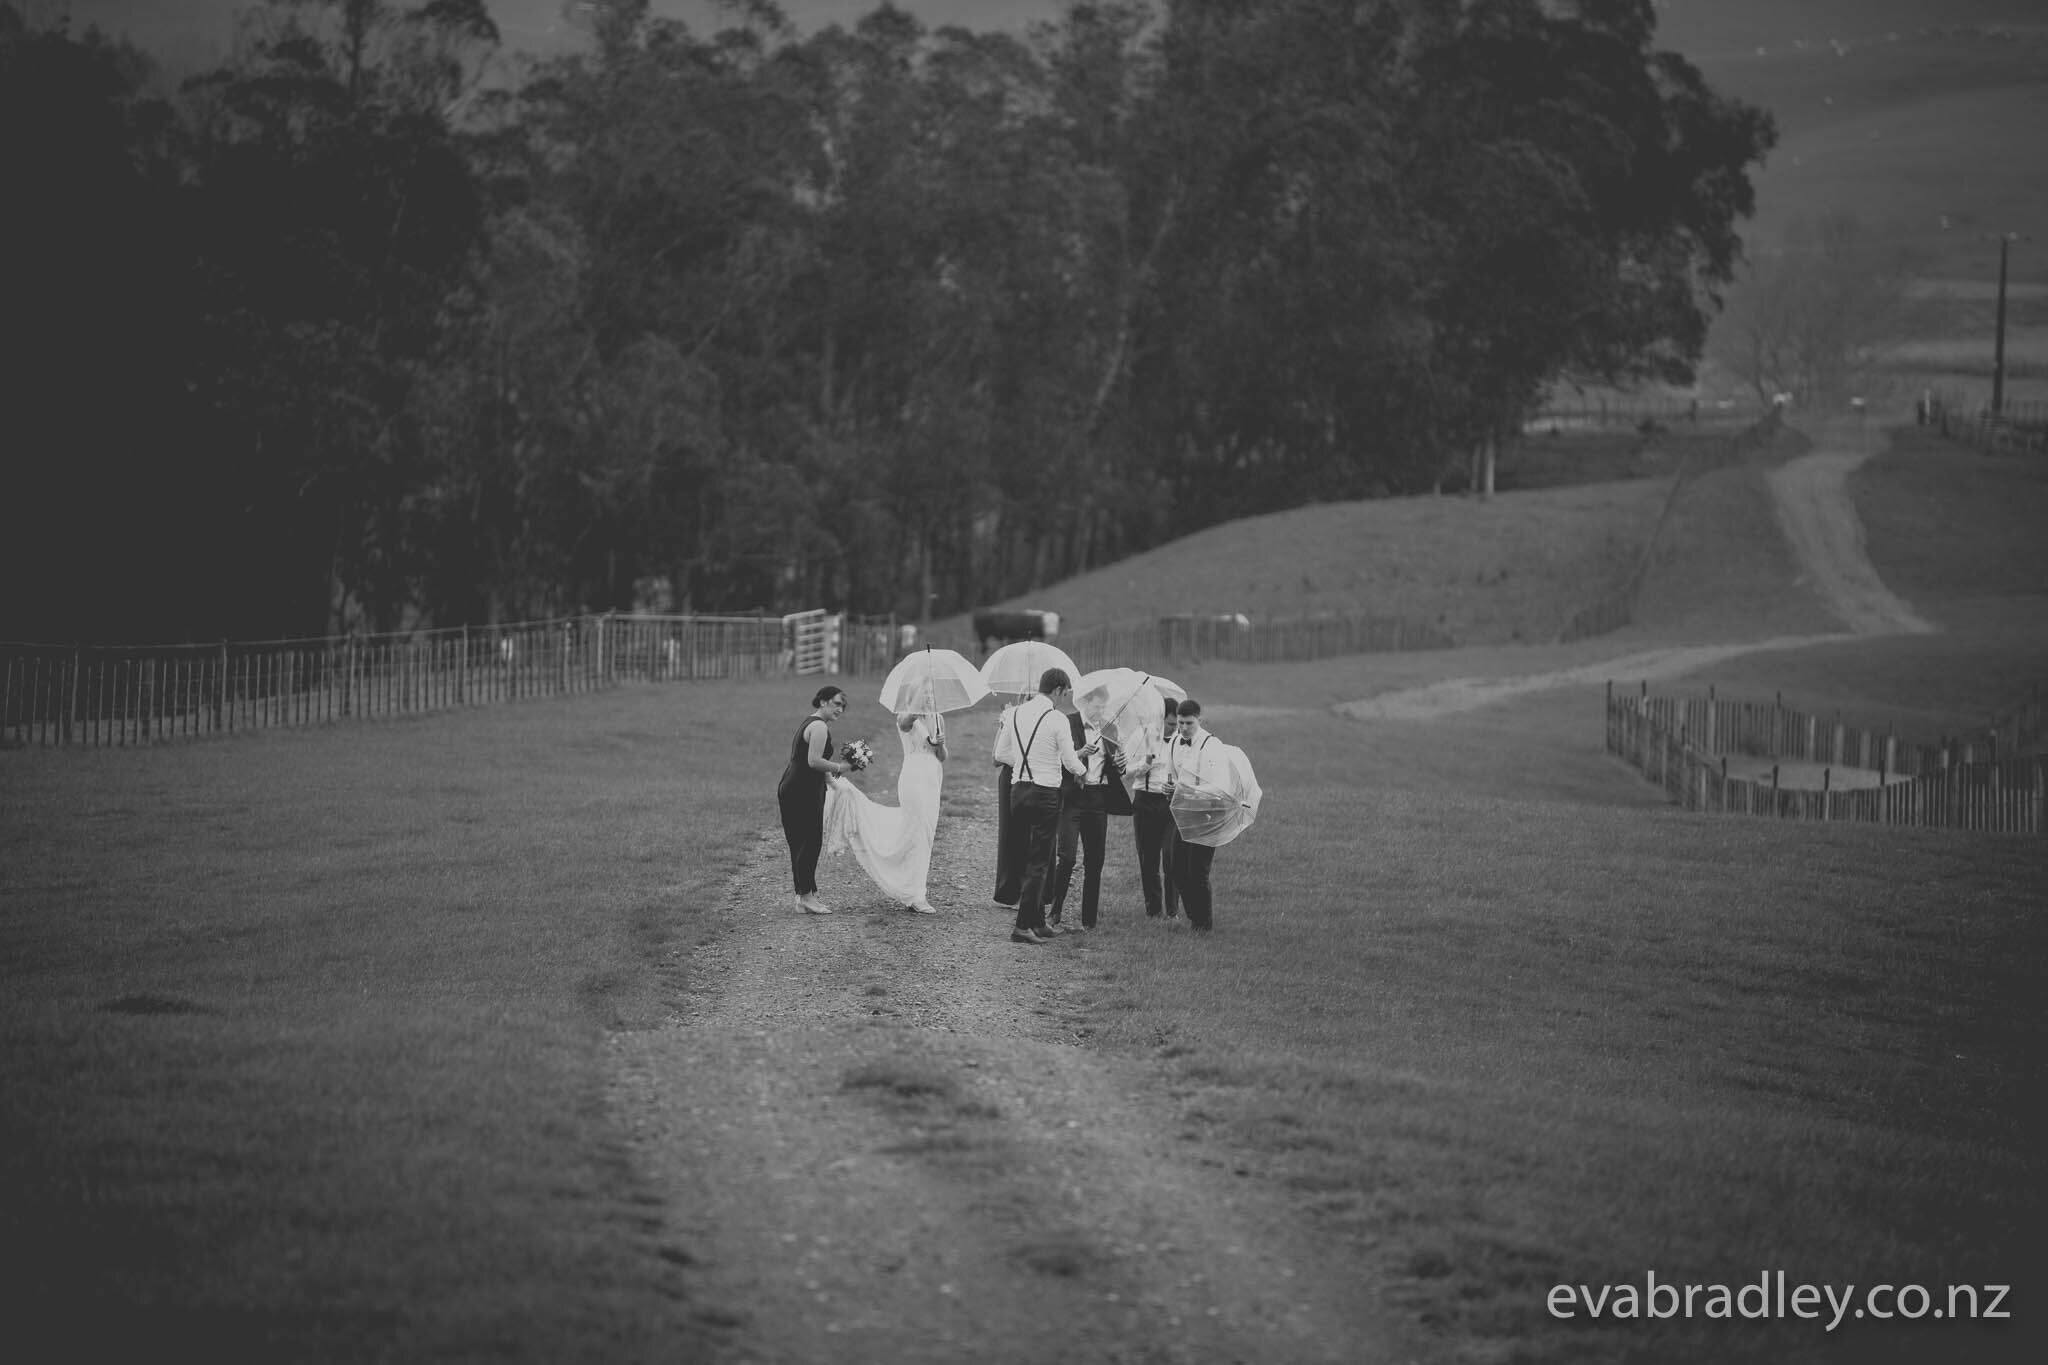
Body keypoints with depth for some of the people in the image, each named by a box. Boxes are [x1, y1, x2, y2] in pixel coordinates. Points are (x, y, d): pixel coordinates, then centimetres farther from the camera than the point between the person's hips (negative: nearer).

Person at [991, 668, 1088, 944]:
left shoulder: (1016, 714, 8)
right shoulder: (1056, 719, -11)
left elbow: (1001, 754, 14)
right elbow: (1070, 762, -8)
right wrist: (1082, 771, 13)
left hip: (1018, 789, 7)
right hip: (1045, 793, -7)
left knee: (1030, 857, 16)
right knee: (1039, 862, -3)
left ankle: (1037, 923, 20)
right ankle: (1023, 926, -8)